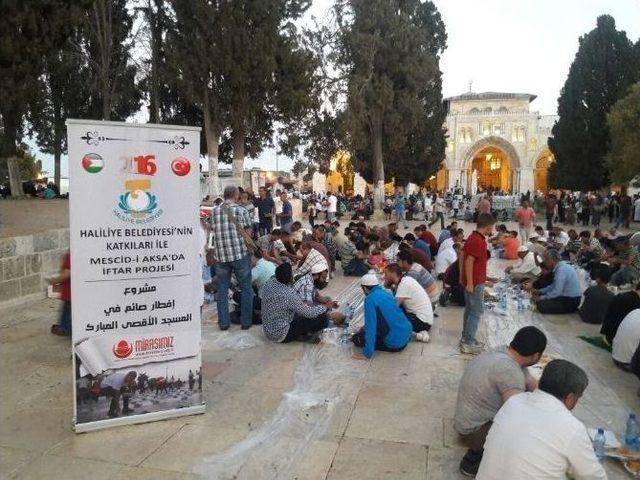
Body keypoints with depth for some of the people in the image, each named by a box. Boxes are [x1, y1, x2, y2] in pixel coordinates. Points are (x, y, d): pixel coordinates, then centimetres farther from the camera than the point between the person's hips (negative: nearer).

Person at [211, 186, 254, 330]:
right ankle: (246, 321, 13)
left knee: (222, 290, 12)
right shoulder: (241, 210, -4)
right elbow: (248, 234, -2)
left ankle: (223, 322, 16)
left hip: (221, 255, 3)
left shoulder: (214, 211, 5)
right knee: (246, 289, 9)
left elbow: (214, 231, 7)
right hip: (240, 254, -3)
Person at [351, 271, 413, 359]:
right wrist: (364, 328, 35)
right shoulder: (386, 292, 9)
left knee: (356, 338, 1)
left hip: (395, 342, -8)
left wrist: (367, 353, -18)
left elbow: (370, 326, -22)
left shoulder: (370, 299, -17)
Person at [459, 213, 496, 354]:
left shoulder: (473, 237, 10)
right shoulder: (478, 241, -21)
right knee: (476, 312, -4)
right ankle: (468, 343, -1)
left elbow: (462, 256, 15)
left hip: (471, 281, 10)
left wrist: (463, 277, 20)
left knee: (469, 309, 16)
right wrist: (470, 283, -24)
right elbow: (469, 262, -25)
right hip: (475, 283, -10)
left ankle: (466, 338, 25)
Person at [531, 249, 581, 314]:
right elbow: (554, 286, 18)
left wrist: (540, 298, -16)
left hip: (571, 302, -9)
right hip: (567, 296, 9)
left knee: (541, 305, -21)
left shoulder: (561, 269, -24)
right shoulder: (561, 266, 7)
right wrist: (540, 291, 11)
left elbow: (557, 292, -26)